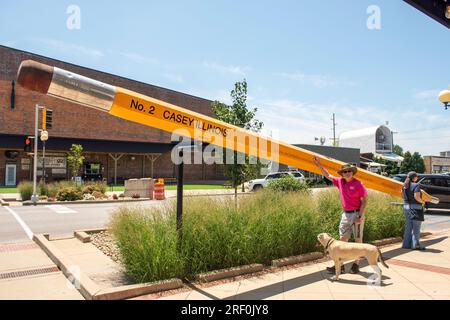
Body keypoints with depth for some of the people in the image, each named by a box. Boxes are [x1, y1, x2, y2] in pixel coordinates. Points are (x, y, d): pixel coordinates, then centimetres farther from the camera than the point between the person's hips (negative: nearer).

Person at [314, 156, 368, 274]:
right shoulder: (340, 182, 5)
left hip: (357, 214, -5)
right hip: (345, 214, 5)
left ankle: (356, 264, 17)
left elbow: (364, 201, -10)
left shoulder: (358, 184, -10)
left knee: (358, 240, 6)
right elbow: (328, 175, 15)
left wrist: (360, 216, -17)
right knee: (343, 240, 4)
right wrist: (319, 164, 9)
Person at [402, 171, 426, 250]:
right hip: (415, 207, -7)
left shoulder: (405, 186, 9)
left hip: (406, 206, 7)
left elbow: (403, 196, 11)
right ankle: (415, 245, 4)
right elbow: (416, 197, -20)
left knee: (408, 226, 14)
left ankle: (406, 244, 18)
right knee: (416, 227, 1)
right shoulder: (416, 185, -14)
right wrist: (422, 202, -4)